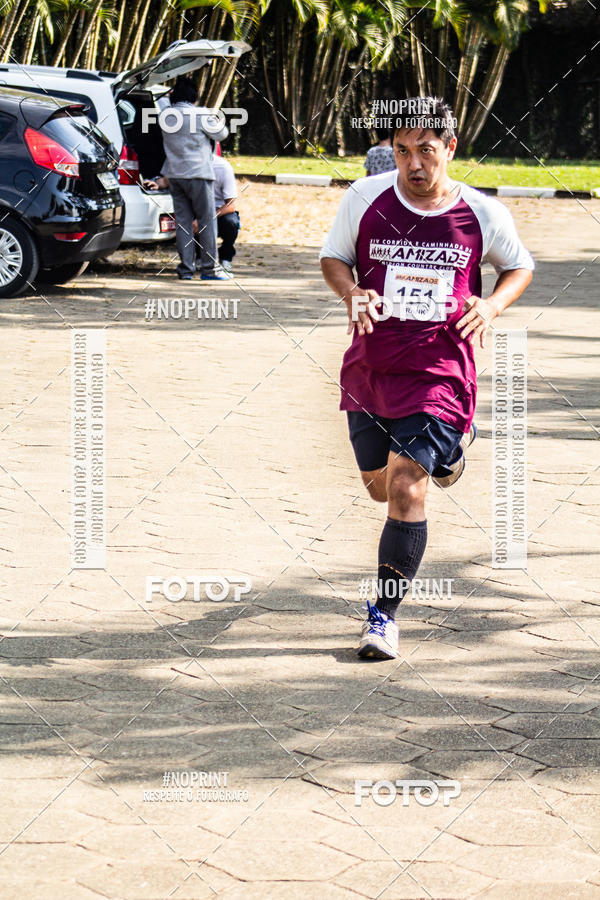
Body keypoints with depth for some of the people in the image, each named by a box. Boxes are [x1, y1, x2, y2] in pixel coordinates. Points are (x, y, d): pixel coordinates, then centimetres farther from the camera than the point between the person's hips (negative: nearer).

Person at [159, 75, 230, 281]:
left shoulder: (166, 116, 4)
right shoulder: (201, 115, -11)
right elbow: (221, 134, 0)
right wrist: (214, 121, 20)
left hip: (174, 175, 5)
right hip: (198, 173, -5)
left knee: (183, 221, 8)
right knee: (207, 221, 1)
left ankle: (186, 268, 6)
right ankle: (209, 268, 1)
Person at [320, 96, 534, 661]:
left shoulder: (482, 214, -5)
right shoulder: (365, 198, -5)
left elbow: (520, 266, 12)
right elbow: (333, 257, 9)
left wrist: (492, 305, -9)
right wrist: (352, 293, -13)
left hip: (440, 370, -3)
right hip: (370, 368, 3)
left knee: (406, 487, -15)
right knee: (381, 487, 17)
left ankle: (384, 614, -1)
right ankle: (449, 446, 53)